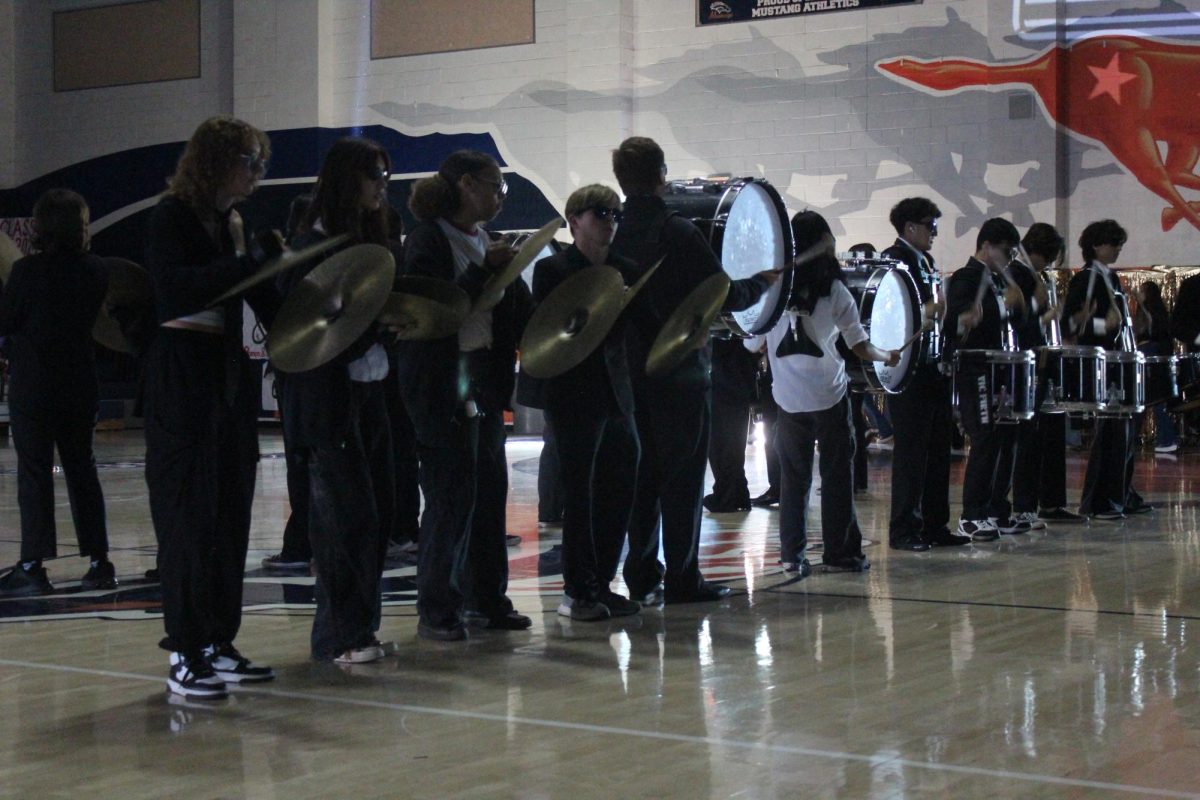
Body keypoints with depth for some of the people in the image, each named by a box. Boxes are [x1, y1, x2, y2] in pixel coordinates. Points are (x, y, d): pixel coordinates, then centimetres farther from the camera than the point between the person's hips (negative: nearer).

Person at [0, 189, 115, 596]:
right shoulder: (95, 271, -1)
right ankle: (99, 561, 15)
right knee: (81, 470, 12)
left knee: (34, 472, -1)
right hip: (79, 386, 4)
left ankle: (33, 565, -4)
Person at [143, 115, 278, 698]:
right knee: (189, 517, -5)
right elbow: (174, 286, -23)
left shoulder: (232, 223, 15)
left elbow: (264, 299, 10)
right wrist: (248, 265, -24)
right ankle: (185, 655, 0)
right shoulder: (171, 217, -7)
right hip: (181, 378, -8)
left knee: (230, 513, 8)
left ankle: (218, 644, 15)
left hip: (229, 375, 8)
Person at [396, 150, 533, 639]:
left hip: (485, 384, 8)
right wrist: (484, 271, -19)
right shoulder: (428, 240, -8)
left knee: (489, 491, 9)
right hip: (443, 386, -8)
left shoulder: (485, 241, 15)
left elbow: (516, 310, 14)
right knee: (452, 496, -6)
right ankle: (436, 610, 1)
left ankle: (485, 599, 18)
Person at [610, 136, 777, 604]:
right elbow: (725, 296, -13)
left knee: (642, 476, 12)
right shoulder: (677, 233, -15)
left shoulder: (611, 234, 1)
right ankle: (682, 580, 4)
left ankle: (641, 578, 15)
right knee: (683, 477, 2)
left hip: (630, 373, 5)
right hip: (680, 373, -5)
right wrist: (764, 281, 6)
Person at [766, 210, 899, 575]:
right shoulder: (834, 291, -4)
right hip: (829, 395, -2)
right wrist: (888, 357, 14)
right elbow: (860, 346, -2)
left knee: (793, 476, 9)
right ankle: (839, 553, 8)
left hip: (788, 397, 2)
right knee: (837, 475, 5)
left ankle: (791, 553, 8)